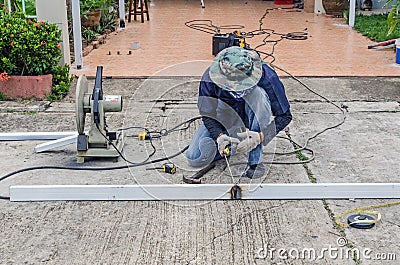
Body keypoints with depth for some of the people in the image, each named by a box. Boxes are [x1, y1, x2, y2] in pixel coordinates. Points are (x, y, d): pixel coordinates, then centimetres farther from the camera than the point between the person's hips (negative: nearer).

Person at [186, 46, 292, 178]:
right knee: (195, 159, -20)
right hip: (224, 118, 1)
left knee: (257, 93, -36)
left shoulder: (267, 76, -30)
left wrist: (260, 137, -39)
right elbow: (207, 114, -15)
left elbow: (285, 116, -24)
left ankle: (255, 160, -27)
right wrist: (219, 136, -35)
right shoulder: (210, 77, -27)